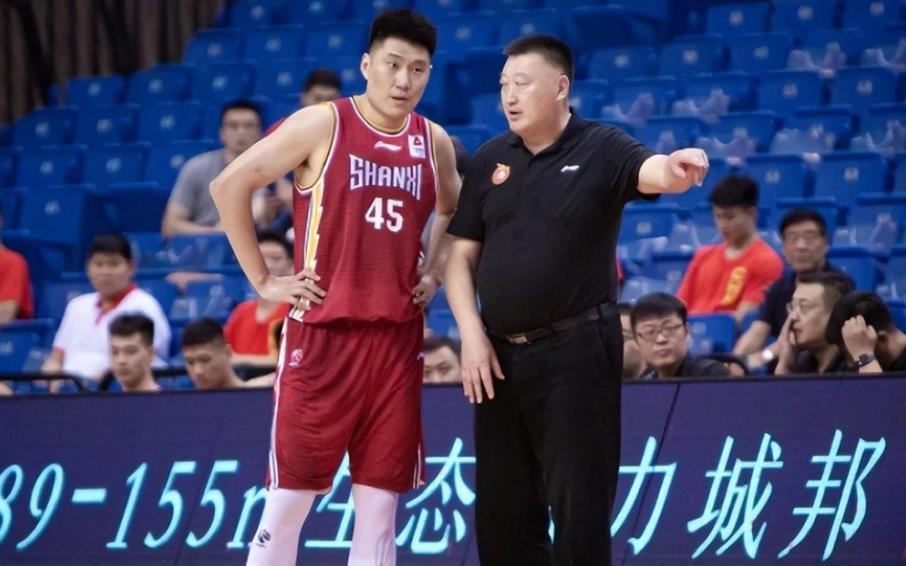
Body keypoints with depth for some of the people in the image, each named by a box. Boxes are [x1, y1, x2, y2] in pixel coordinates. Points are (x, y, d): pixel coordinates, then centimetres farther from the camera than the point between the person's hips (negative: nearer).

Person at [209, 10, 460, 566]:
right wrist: (263, 280, -6)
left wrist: (433, 273, 12)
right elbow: (229, 185, -6)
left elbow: (454, 214, 28)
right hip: (323, 333, -4)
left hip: (398, 338, 5)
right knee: (290, 496, -2)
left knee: (381, 502, 5)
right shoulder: (322, 125, -6)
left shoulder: (435, 142, 8)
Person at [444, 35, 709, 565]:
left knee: (580, 510, -4)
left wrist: (675, 169, -50)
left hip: (576, 349, -5)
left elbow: (650, 172, -26)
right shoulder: (490, 161, 9)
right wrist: (471, 335, -3)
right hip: (499, 354, 5)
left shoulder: (600, 149, -5)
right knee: (501, 513, 10)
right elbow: (461, 257, 10)